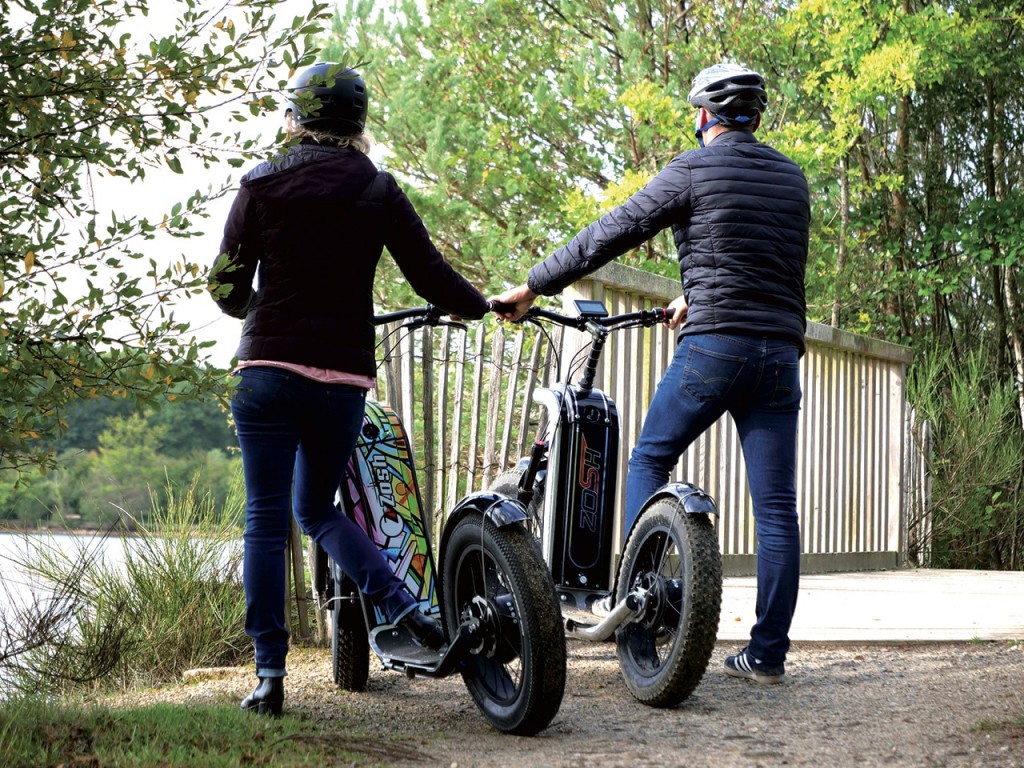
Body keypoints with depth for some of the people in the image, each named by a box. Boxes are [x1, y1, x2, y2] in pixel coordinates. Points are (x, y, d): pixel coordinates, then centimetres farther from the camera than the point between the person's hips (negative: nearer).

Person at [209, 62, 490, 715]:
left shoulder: (262, 185, 3)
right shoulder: (377, 190, 3)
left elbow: (227, 286, 3)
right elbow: (429, 274, 1)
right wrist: (482, 306, 20)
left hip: (268, 370, -2)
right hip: (343, 376, 2)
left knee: (267, 520, 3)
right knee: (317, 510, 20)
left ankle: (269, 675, 2)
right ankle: (404, 606, 0)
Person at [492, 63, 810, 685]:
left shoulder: (694, 169, -1)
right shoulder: (793, 178, 16)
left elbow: (611, 236, -3)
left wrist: (531, 286, 5)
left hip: (713, 346, -5)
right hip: (781, 350, 5)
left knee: (649, 460, 15)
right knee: (776, 506, 3)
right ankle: (768, 653, 4)